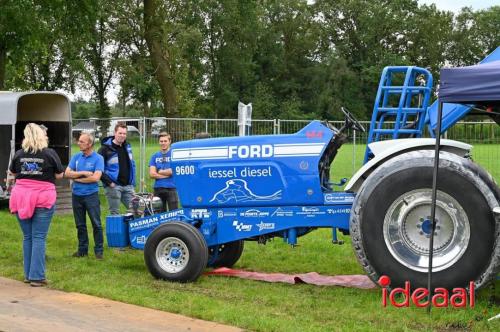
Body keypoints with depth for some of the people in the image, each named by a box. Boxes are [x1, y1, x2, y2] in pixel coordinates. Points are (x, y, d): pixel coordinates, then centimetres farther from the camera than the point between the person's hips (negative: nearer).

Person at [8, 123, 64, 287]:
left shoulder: (19, 154, 3)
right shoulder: (50, 153, -5)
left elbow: (12, 173, 19)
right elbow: (59, 175, 4)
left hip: (21, 197, 3)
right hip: (43, 198, -3)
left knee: (27, 237, 13)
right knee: (39, 237, -2)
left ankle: (28, 274, 17)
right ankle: (37, 277, -4)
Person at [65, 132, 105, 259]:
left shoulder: (98, 158, -7)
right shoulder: (76, 157, 7)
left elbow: (95, 177, -17)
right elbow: (67, 173, -1)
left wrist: (77, 178, -9)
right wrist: (83, 173, -13)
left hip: (91, 195, -5)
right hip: (76, 195, 5)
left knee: (96, 224, -3)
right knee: (80, 225, 12)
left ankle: (98, 250, 3)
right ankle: (82, 249, 21)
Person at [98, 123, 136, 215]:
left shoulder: (127, 147, 13)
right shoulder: (105, 149, -7)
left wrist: (132, 181, 12)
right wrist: (108, 182, -15)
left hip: (128, 186, 6)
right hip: (113, 186, -6)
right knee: (114, 213, -1)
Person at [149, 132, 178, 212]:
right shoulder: (154, 156, 12)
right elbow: (152, 174, 1)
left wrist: (160, 171, 0)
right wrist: (167, 174, -6)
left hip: (171, 188, -4)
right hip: (158, 188, 4)